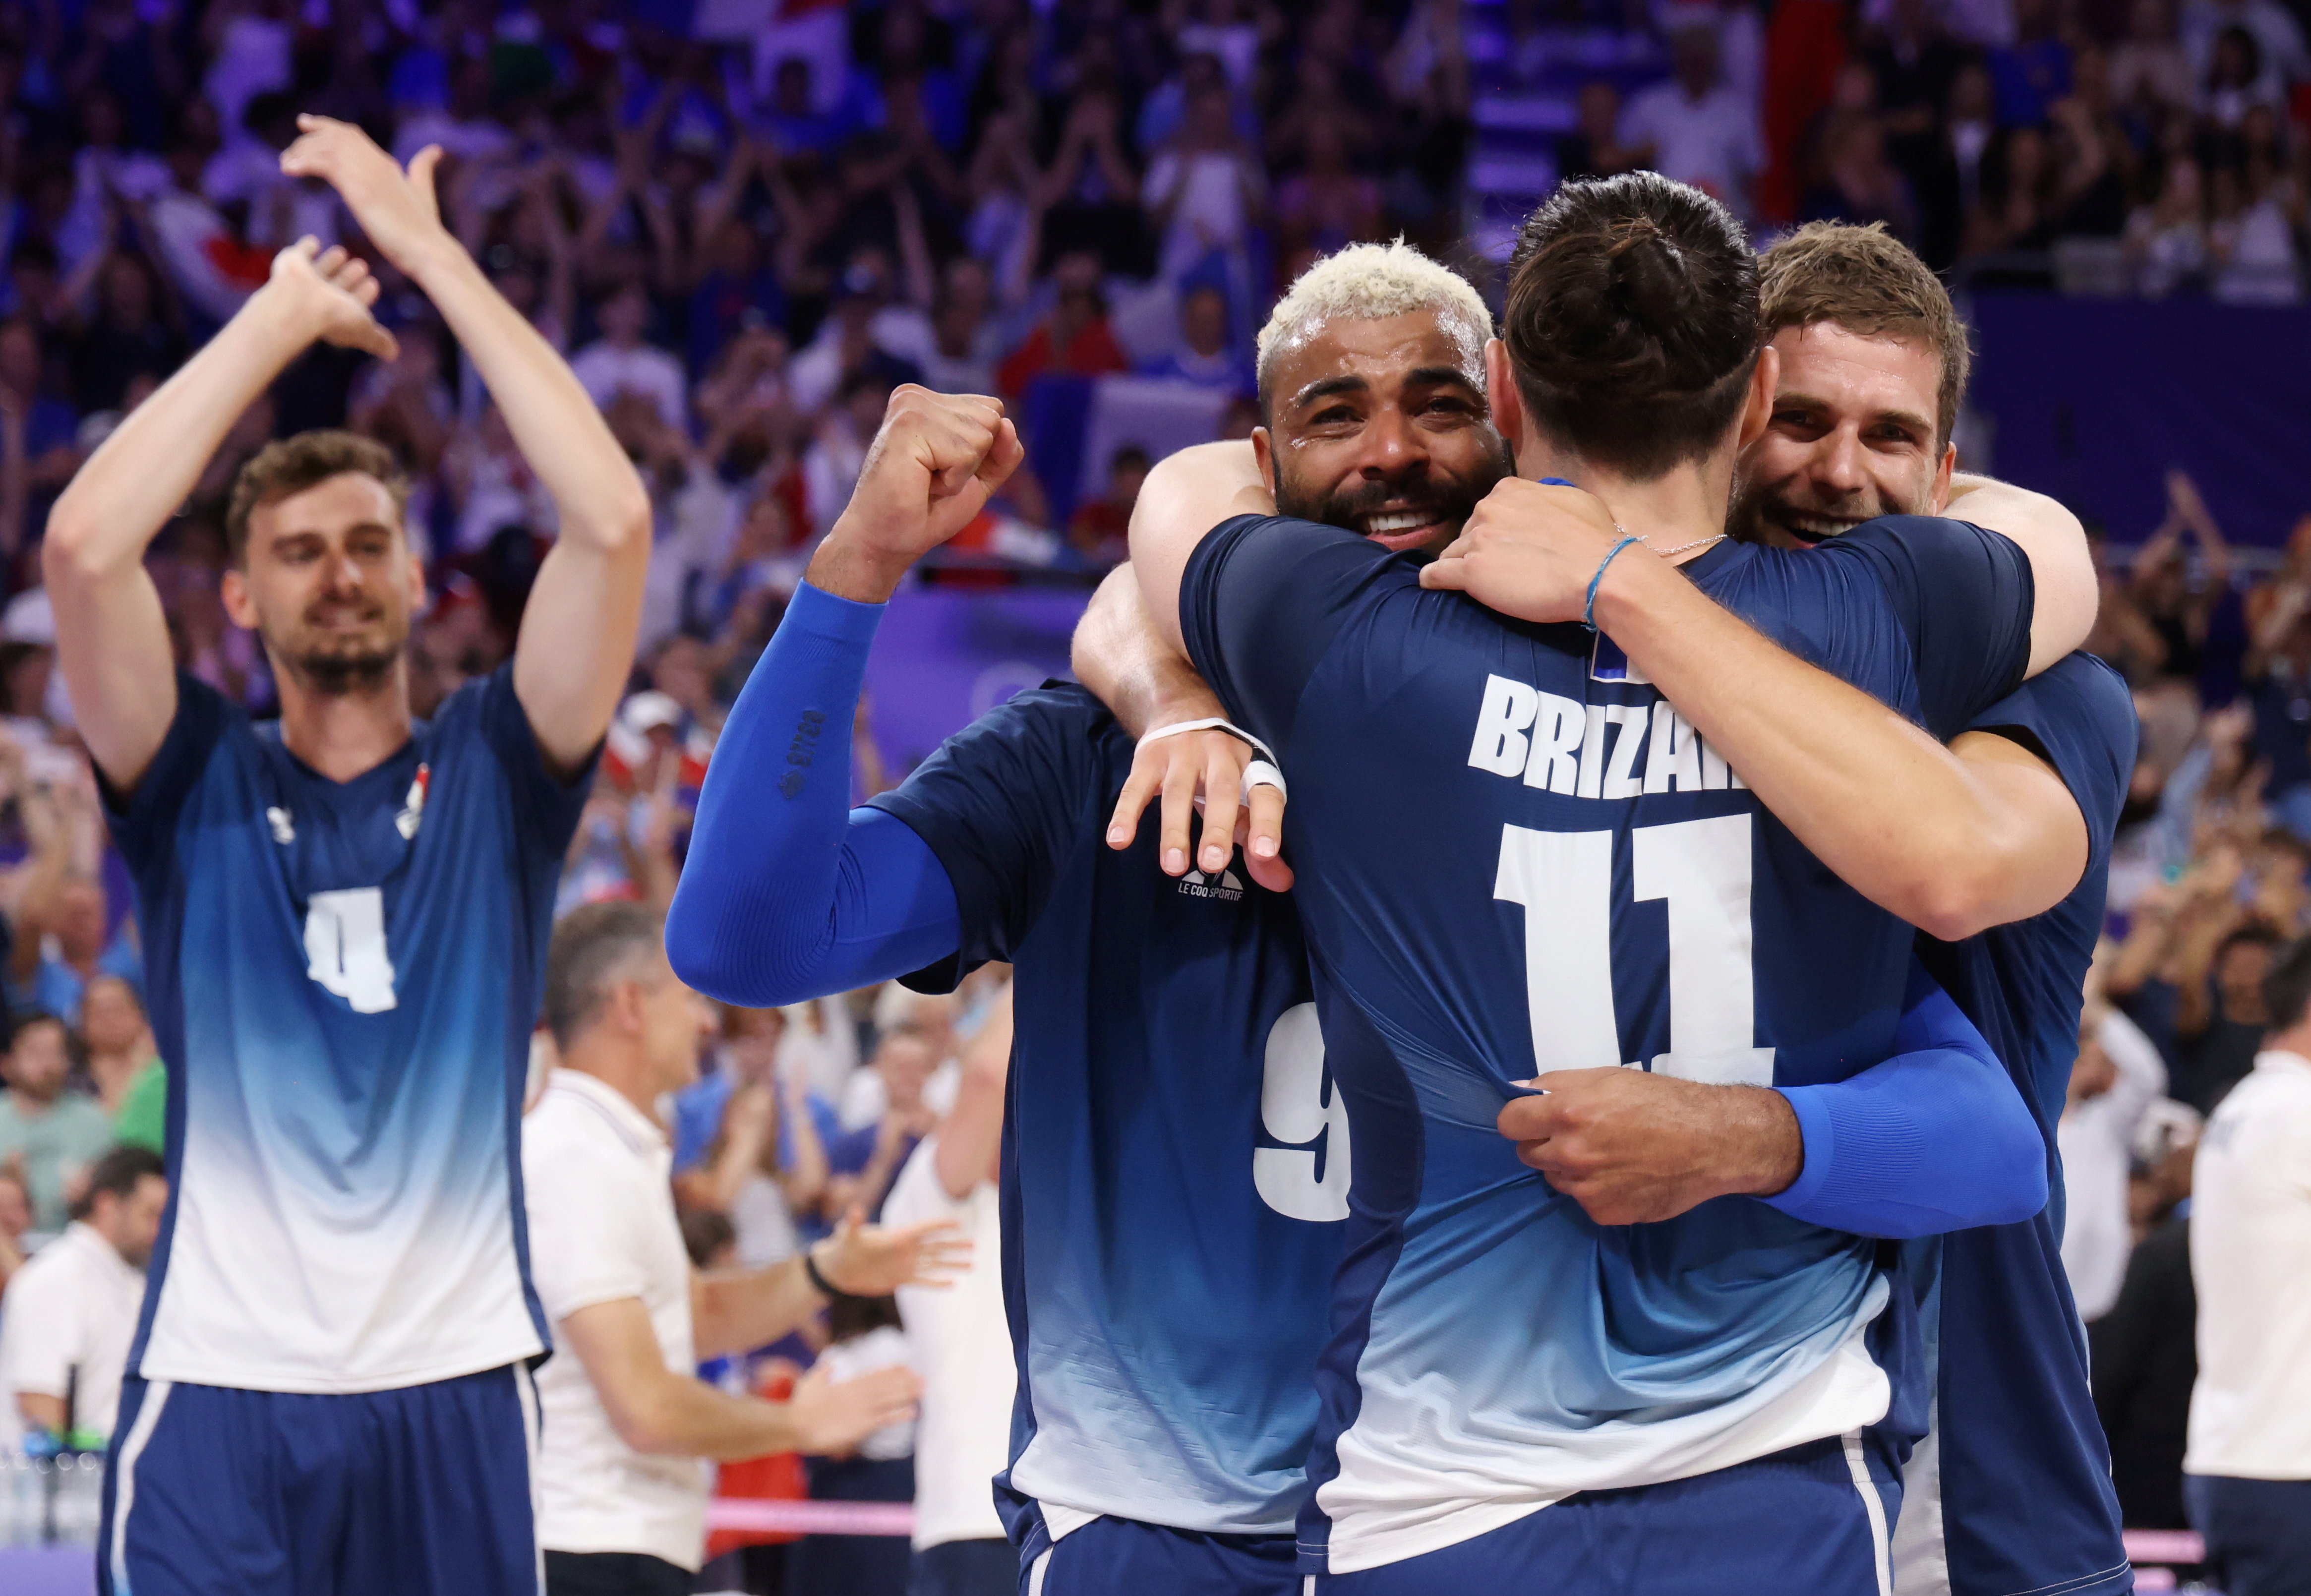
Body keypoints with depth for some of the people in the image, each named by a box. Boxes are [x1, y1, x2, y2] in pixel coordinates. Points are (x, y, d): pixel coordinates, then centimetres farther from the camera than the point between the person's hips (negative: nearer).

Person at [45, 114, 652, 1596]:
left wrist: (432, 252, -4)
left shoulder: (494, 770, 8)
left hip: (455, 1384, 1)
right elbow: (85, 547, -10)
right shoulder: (195, 780, 7)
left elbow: (613, 521, -7)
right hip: (218, 1388, -1)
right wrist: (282, 315, -3)